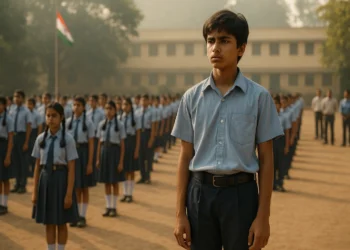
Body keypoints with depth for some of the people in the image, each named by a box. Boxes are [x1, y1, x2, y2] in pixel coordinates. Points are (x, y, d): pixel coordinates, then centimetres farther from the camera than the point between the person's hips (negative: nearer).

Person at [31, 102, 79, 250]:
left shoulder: (67, 139, -10)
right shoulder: (41, 139, 2)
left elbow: (71, 169, -10)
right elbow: (37, 166, 6)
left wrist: (69, 194, -13)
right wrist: (35, 191, 4)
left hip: (61, 178, -3)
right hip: (45, 178, 4)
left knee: (61, 223, 9)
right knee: (48, 223, 12)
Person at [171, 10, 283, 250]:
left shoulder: (258, 96, -3)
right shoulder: (192, 97, 3)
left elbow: (266, 159, -1)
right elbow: (185, 157, 6)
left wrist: (263, 216, -4)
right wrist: (180, 213, 3)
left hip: (241, 192, -2)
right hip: (201, 192, 2)